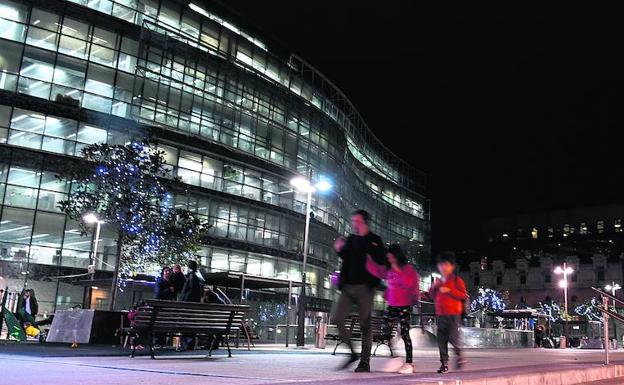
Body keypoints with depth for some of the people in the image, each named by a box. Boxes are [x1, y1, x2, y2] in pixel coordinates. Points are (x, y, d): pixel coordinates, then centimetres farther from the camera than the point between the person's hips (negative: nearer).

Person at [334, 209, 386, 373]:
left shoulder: (374, 240, -2)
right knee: (338, 319, -1)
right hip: (348, 286, 6)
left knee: (365, 324, -1)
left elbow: (381, 261, -8)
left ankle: (365, 361, 7)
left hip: (364, 287, -5)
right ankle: (352, 353, 14)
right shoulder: (350, 239, 14)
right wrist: (340, 250, 6)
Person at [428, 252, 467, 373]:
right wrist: (433, 287, 1)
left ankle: (459, 356, 17)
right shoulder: (438, 281, 16)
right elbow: (432, 295, 21)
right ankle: (444, 363, 11)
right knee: (441, 339, 4)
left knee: (453, 337, -9)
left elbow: (463, 295, -11)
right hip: (440, 314, 5)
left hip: (453, 314, -5)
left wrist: (449, 291, -18)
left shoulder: (457, 280, -2)